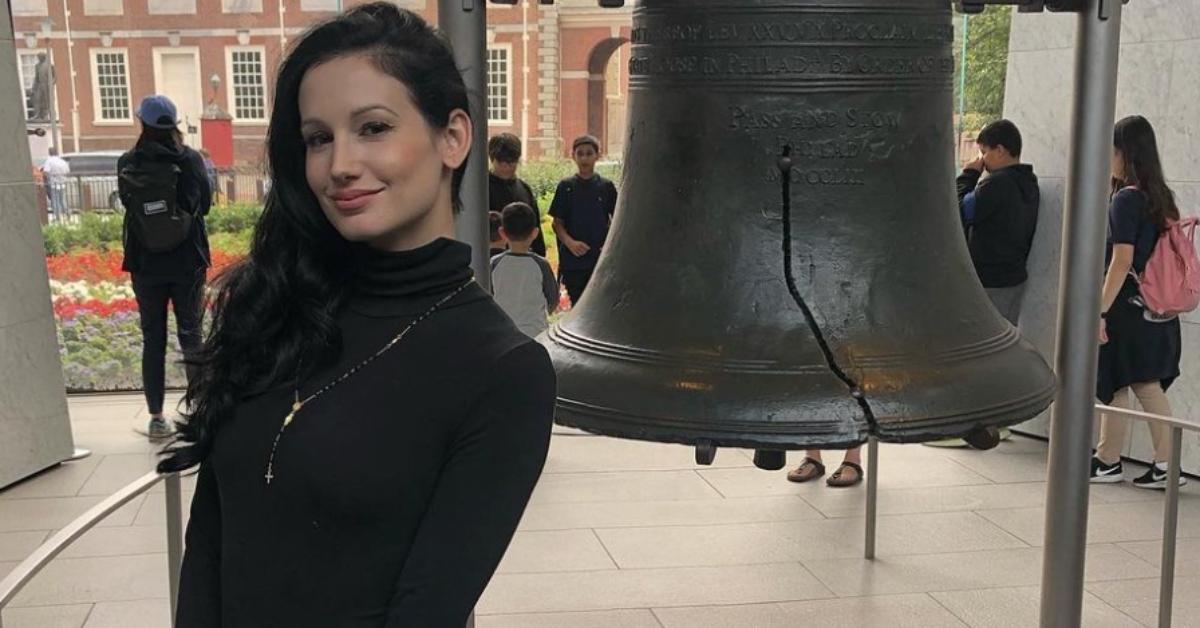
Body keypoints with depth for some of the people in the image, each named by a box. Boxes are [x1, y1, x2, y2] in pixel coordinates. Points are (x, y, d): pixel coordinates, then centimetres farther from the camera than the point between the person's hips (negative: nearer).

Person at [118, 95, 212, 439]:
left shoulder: (128, 163, -7)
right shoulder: (191, 160, -8)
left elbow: (126, 203, 3)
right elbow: (206, 203, 1)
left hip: (145, 264, 0)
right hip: (188, 261, 0)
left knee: (152, 340, 8)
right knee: (191, 336, 8)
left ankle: (156, 417, 11)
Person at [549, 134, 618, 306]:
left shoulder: (606, 187, 3)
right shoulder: (566, 187, 2)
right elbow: (557, 223, 2)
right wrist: (569, 242, -16)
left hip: (601, 259, 0)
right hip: (573, 259, 0)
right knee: (578, 305, 6)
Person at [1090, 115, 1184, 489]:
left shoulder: (1125, 199, -14)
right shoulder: (1160, 197, 10)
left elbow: (1122, 261, -18)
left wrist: (1101, 311, -17)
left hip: (1127, 308, -8)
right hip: (1155, 310, 8)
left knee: (1114, 388, 3)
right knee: (1149, 387, 10)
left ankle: (1108, 463, 13)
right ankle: (1165, 466, 9)